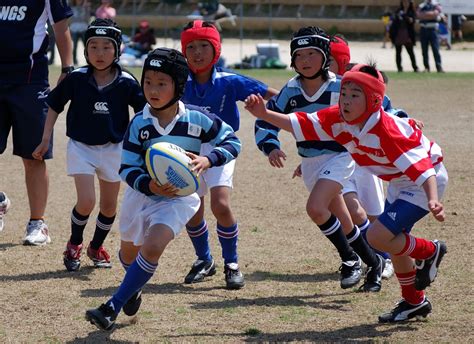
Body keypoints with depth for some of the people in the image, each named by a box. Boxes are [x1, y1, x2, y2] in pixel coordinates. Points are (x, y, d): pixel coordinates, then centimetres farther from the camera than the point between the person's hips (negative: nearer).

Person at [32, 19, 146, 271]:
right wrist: (45, 141, 2)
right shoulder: (76, 79, -12)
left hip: (113, 149, 2)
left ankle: (96, 247, 36)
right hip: (81, 147, -2)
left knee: (109, 207, 11)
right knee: (86, 202, -14)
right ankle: (74, 245, 12)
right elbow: (54, 106, 1)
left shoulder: (126, 83, -12)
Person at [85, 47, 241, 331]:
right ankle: (134, 289, 55)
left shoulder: (196, 119, -15)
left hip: (180, 196, -3)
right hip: (142, 192, 3)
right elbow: (127, 168, -11)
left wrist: (208, 160, -23)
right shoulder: (139, 123, -12)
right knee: (129, 254, 19)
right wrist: (149, 186, -31)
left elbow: (232, 141, -5)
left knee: (152, 248, -24)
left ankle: (112, 308, -18)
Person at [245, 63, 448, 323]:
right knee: (393, 241, 16)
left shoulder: (386, 131, -34)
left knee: (378, 236, -19)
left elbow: (421, 167, -39)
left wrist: (433, 201, -54)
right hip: (399, 183, 9)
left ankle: (429, 252, 6)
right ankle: (414, 302, 33)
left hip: (427, 181, -9)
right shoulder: (339, 119, -12)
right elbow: (301, 125, -9)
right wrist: (264, 115, -21)